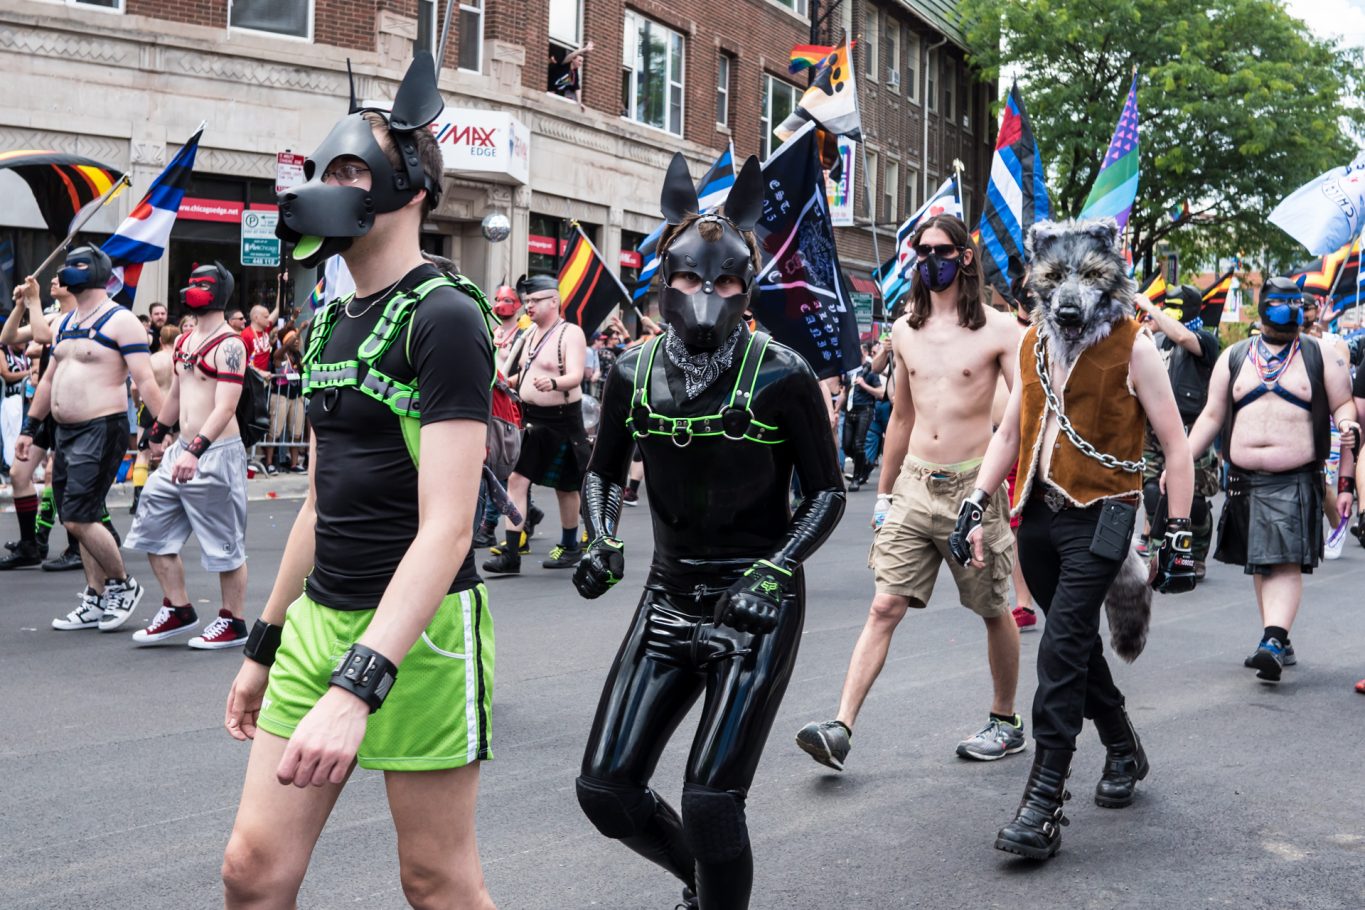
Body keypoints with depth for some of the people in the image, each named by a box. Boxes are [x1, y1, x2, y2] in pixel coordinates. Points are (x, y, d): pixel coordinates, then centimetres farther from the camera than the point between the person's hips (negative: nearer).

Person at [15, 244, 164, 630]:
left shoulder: (120, 321, -8)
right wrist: (30, 428, 21)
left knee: (79, 519, -12)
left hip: (102, 430, -8)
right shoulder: (65, 323, 17)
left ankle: (123, 584, 7)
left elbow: (145, 381, -14)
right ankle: (95, 602, 15)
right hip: (66, 432, 8)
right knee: (79, 520, 8)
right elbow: (49, 379, 23)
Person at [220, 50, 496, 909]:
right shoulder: (329, 324, 12)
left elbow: (446, 525, -21)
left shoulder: (442, 318, -13)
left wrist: (356, 687, -29)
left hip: (418, 632, -7)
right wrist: (265, 645, 21)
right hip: (320, 620, 8)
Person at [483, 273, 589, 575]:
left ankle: (570, 546, 27)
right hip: (528, 418, 6)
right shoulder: (531, 332, 11)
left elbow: (576, 375, -26)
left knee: (565, 486, 9)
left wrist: (553, 383, -44)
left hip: (560, 421, -6)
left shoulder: (570, 334, -12)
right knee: (517, 479, -4)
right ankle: (511, 552, -5)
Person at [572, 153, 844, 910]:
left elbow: (828, 493, -5)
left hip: (756, 608, -4)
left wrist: (774, 571, -19)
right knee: (605, 791, 3)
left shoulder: (781, 378, -11)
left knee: (710, 801, -13)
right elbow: (603, 472, 13)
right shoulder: (634, 374, 0)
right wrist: (602, 542, -6)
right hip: (669, 599, 5)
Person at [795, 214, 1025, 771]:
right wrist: (883, 491, 20)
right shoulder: (905, 332, 9)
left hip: (973, 486, -3)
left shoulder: (997, 329, -5)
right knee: (884, 608, -4)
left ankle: (1005, 723, 28)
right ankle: (841, 728, -9)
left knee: (993, 611, 10)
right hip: (914, 486, 4)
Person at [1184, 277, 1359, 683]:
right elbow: (1212, 416, 13)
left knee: (1286, 561, -15)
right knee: (1259, 564, 8)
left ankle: (1274, 641, -23)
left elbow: (1342, 403, 7)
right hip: (1245, 479, 3)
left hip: (1296, 480, -3)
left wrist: (1348, 424, -17)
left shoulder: (1320, 356, 7)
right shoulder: (1234, 358, 12)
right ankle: (1280, 643, 19)